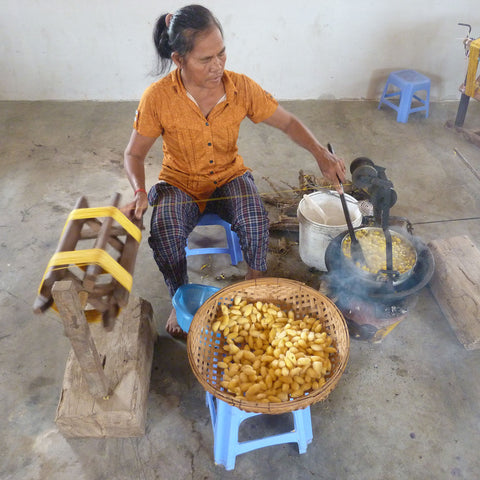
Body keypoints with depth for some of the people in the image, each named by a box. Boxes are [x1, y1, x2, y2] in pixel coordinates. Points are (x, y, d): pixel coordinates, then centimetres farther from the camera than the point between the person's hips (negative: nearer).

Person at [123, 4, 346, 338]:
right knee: (164, 235, -29)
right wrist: (140, 193, -26)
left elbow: (288, 122, -4)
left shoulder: (241, 88, -13)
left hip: (229, 176, 1)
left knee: (255, 223, -29)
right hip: (179, 182, 0)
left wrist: (321, 153, -21)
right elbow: (135, 154, -7)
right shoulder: (158, 97, -18)